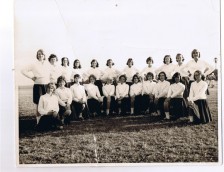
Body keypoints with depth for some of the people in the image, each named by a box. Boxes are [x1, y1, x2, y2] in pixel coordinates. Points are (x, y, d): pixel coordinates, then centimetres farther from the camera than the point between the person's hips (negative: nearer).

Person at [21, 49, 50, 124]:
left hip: (46, 85, 3)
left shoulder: (47, 64, 8)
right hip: (38, 86, -3)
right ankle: (38, 121, 7)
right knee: (39, 104, 1)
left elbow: (49, 74, 23)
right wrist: (31, 77, -3)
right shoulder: (34, 65, -2)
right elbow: (23, 70, -2)